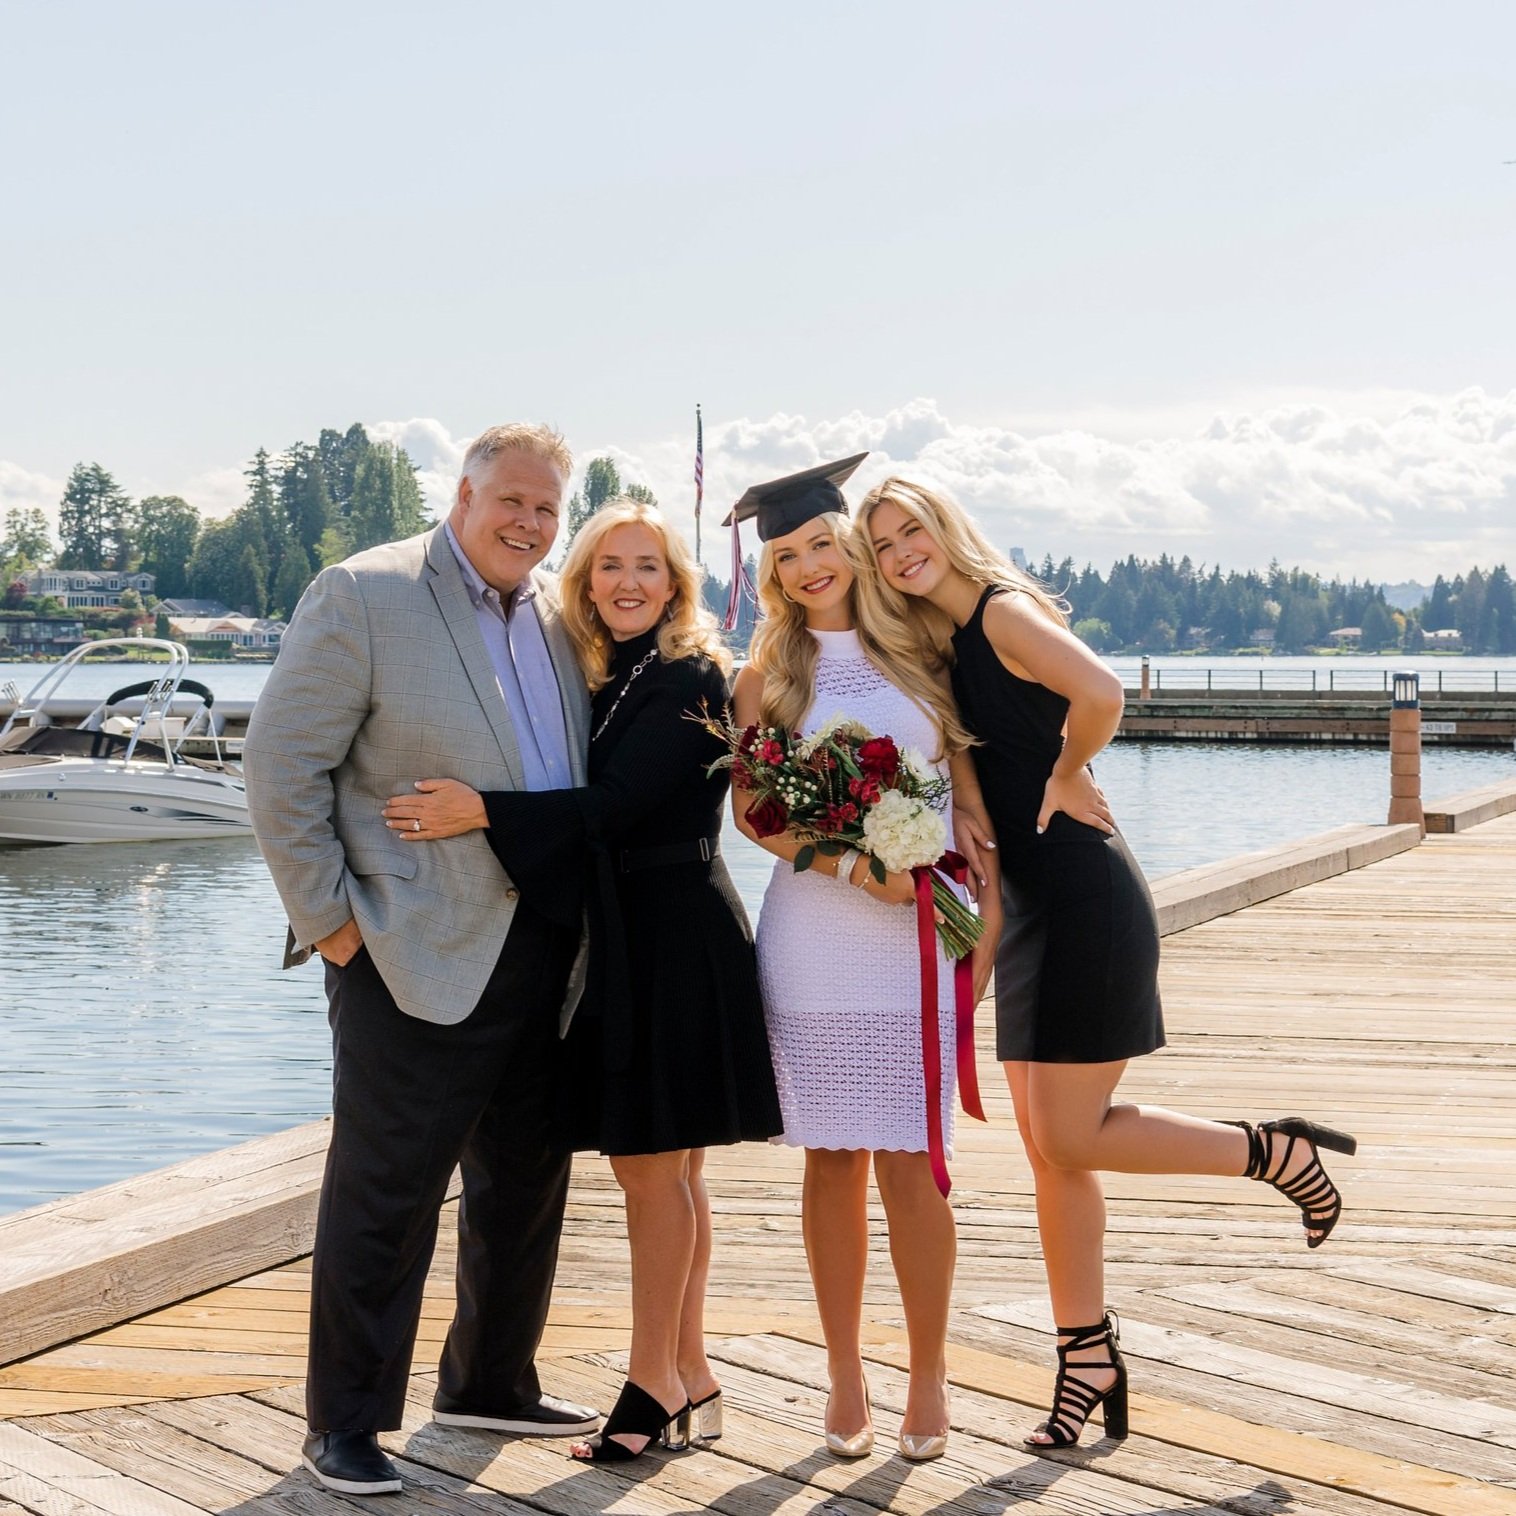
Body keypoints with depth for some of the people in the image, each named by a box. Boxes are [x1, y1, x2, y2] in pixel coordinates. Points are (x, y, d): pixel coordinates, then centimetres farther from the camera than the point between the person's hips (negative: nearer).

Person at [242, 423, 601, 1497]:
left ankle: (491, 1383, 34)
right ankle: (345, 1425, 13)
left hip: (546, 953, 7)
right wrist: (326, 913, -12)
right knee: (385, 1194, 0)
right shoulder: (364, 595, -8)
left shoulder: (561, 614, 11)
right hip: (419, 954, -7)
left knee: (527, 1180, 17)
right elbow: (282, 763, -10)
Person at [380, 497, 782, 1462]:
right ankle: (690, 1376, 21)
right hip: (614, 937, 7)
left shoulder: (693, 681, -9)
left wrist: (484, 812, -26)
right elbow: (597, 803, 10)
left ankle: (655, 1383, 6)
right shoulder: (590, 678, 13)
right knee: (669, 1168, 12)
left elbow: (619, 803, -20)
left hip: (676, 938, -7)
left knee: (652, 1165, -4)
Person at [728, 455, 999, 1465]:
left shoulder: (919, 653, 8)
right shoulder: (771, 671, 7)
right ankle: (846, 1378, 15)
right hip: (812, 938, 1)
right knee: (833, 1158, 4)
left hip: (919, 937, 0)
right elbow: (751, 812, 0)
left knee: (909, 1165, -2)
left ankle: (930, 1378, 10)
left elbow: (969, 791, 9)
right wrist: (852, 865, -13)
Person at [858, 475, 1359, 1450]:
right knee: (1050, 1151, 10)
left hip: (1087, 902, -9)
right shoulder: (945, 647, 13)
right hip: (1030, 910, 9)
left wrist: (1064, 778, -14)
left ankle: (1277, 1152, 13)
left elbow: (1100, 693, -29)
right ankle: (1089, 1362, 20)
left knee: (1072, 1141, -6)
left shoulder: (1003, 610, -12)